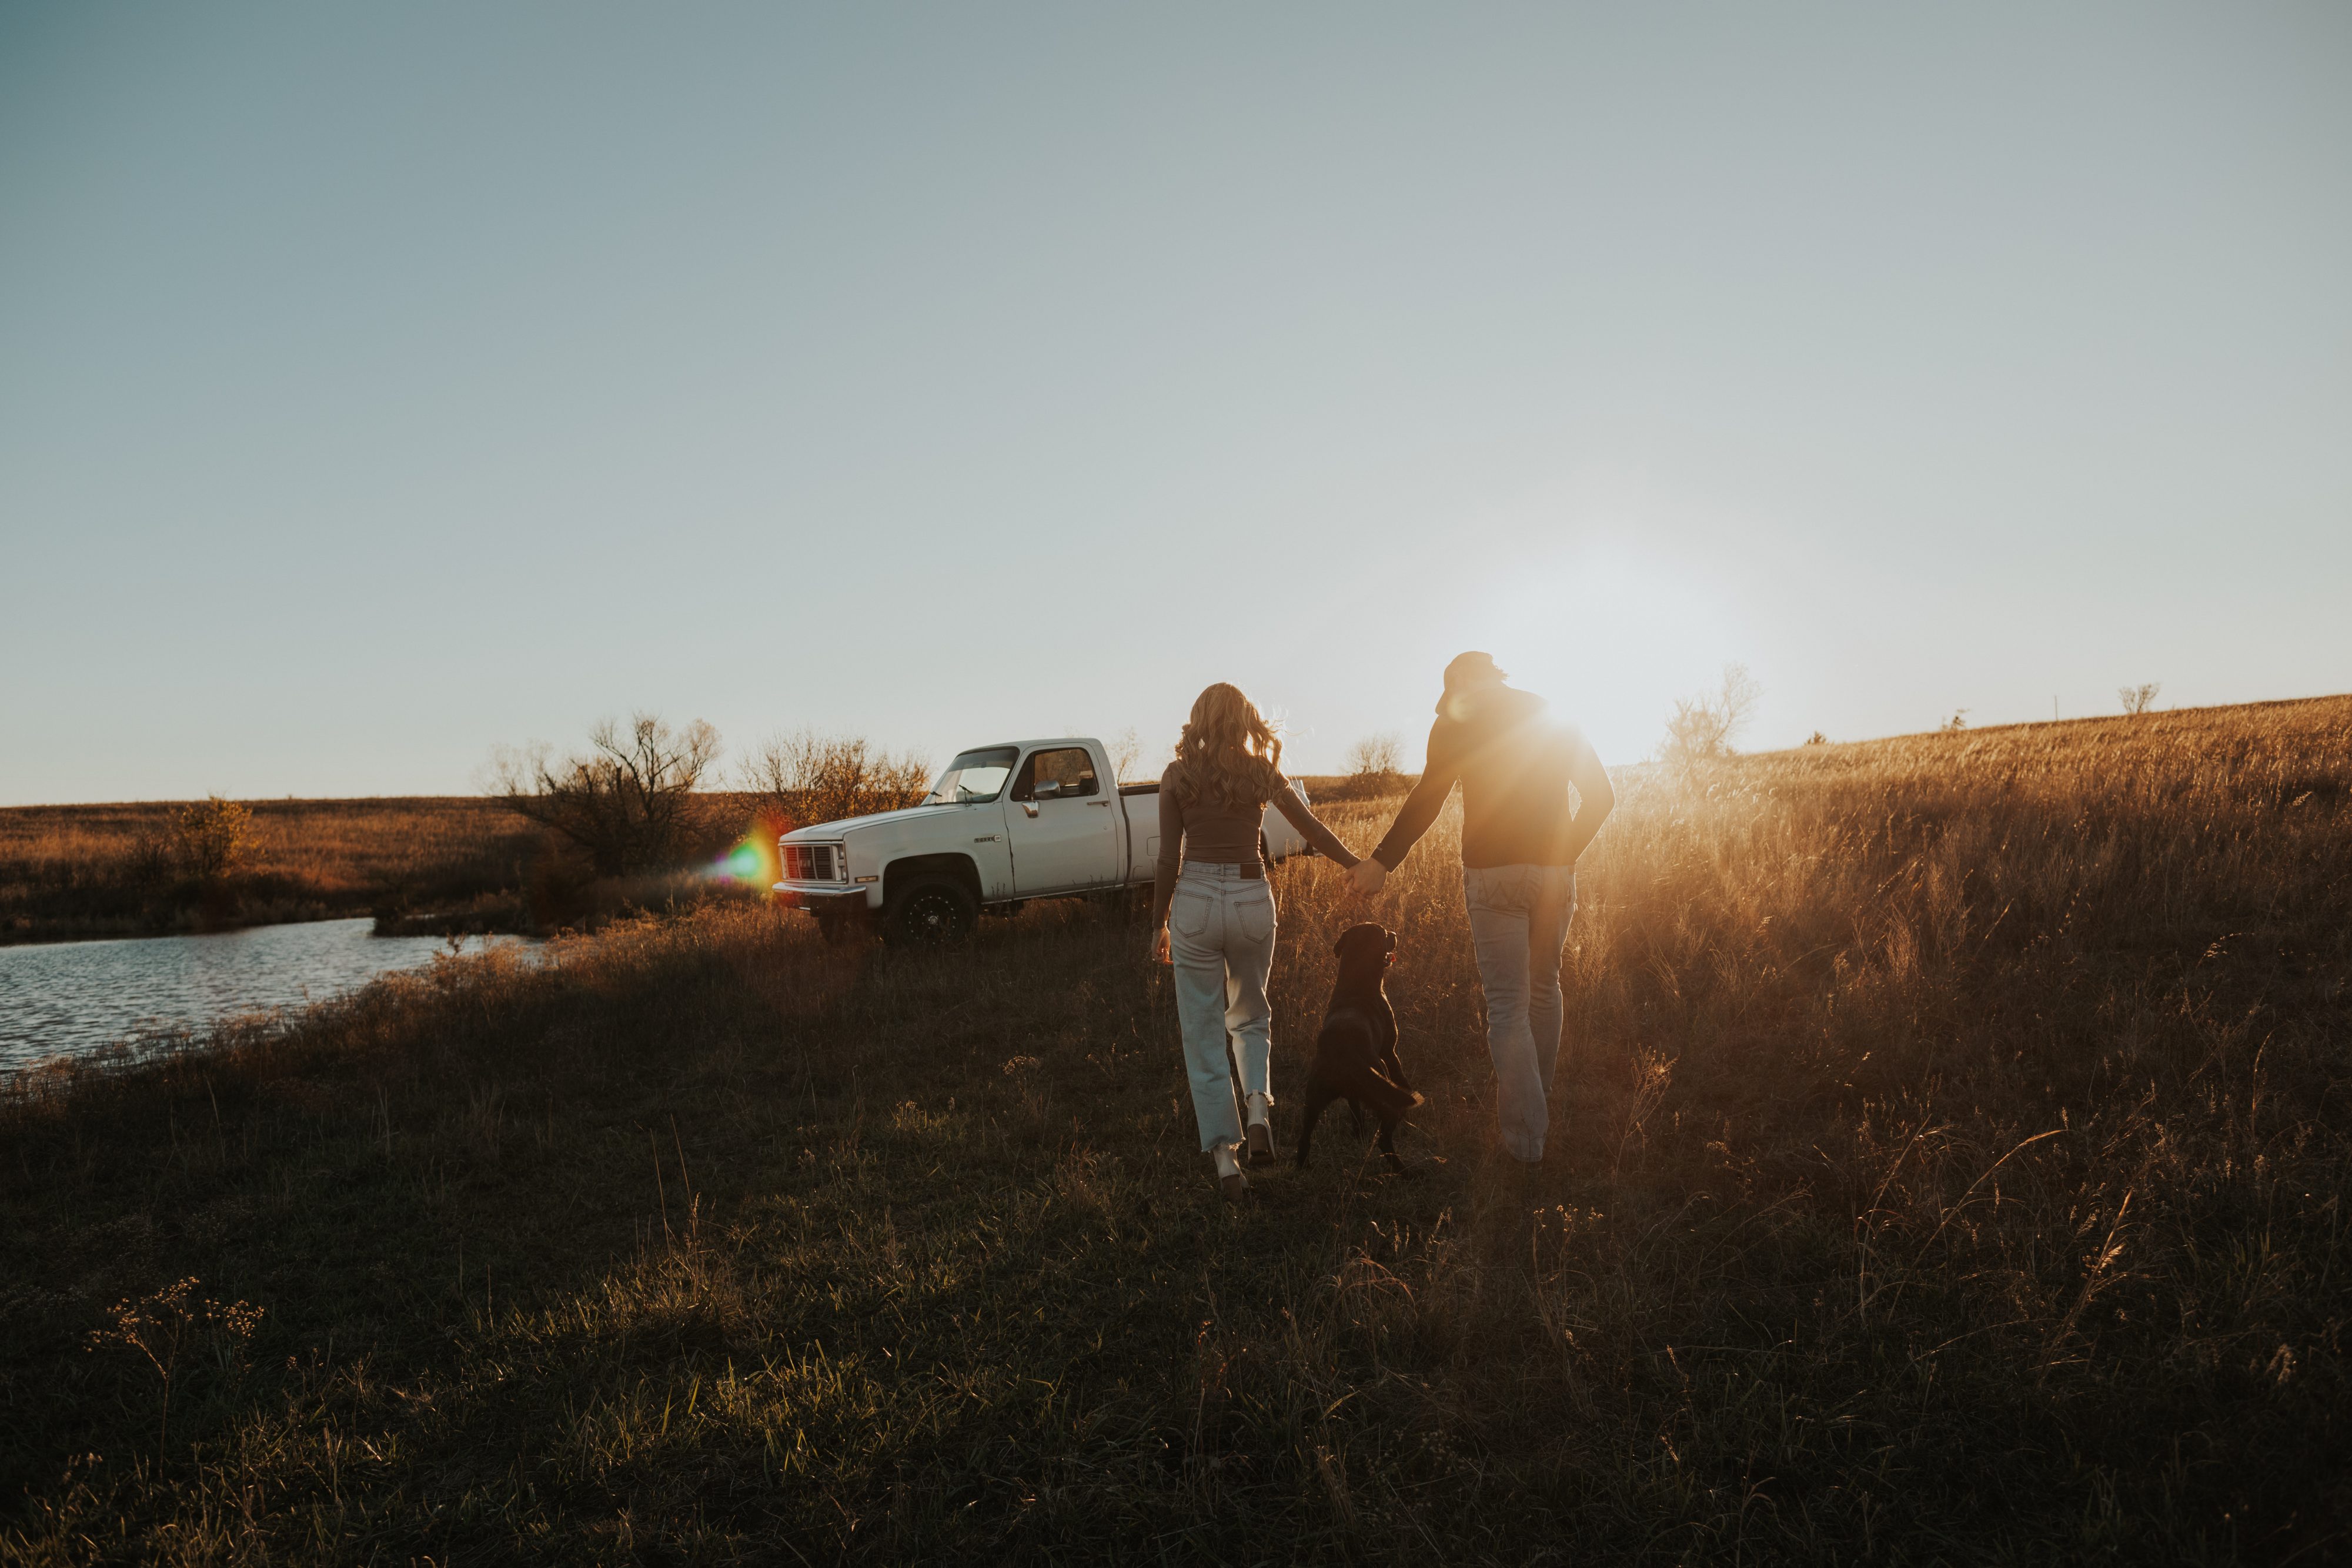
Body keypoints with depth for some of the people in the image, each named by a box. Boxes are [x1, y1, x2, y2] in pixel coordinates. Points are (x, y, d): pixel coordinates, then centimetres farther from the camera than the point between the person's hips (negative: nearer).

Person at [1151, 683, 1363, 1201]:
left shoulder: (1178, 776, -2)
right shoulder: (1261, 772, 1)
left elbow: (1169, 859, -2)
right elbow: (1313, 829, 8)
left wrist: (1159, 923, 9)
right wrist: (1359, 865, 23)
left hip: (1195, 902, -1)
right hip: (1252, 901, 2)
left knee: (1204, 1035, 8)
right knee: (1250, 1016, 23)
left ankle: (1223, 1155, 6)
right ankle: (1258, 1104, -2)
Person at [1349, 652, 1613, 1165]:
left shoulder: (1457, 723, -1)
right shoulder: (1557, 718, 13)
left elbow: (1428, 797, -12)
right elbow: (1601, 795, 13)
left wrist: (1382, 862, -10)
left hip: (1492, 876, -4)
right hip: (1555, 873, 4)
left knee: (1508, 1007, 1)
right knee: (1544, 986, 24)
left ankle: (1526, 1136, 0)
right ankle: (1537, 1100, 37)